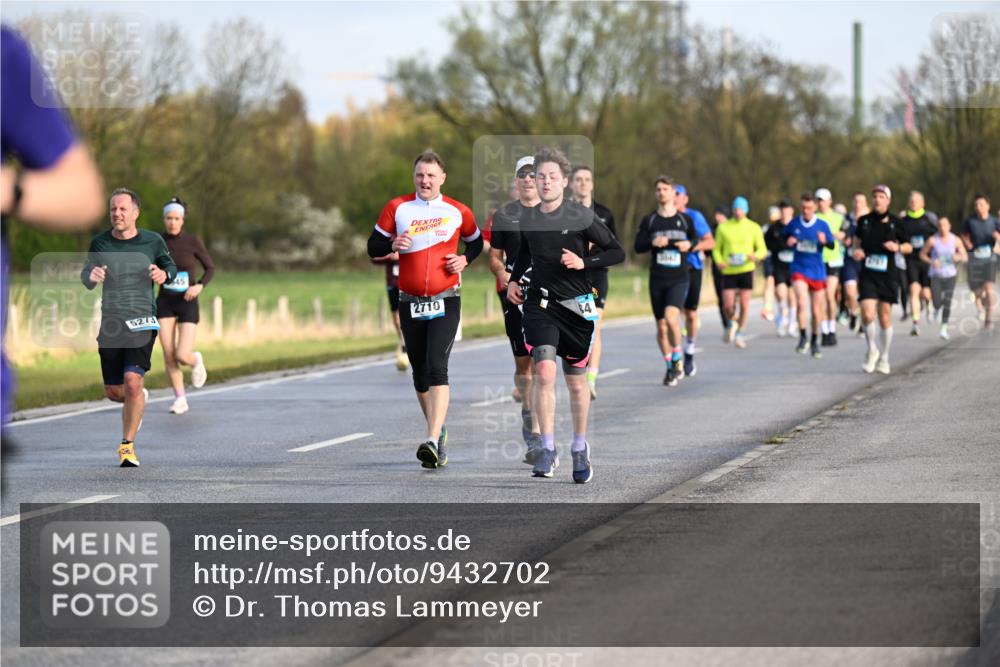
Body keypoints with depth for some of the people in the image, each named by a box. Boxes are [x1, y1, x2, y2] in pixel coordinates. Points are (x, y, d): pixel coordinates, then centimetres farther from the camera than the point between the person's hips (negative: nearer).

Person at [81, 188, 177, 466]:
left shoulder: (153, 241, 0)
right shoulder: (100, 243, 2)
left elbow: (170, 266, 16)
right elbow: (85, 276, 11)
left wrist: (164, 274, -9)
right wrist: (91, 277, -14)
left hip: (142, 322, -2)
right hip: (110, 323, 2)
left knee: (132, 383, -18)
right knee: (113, 391, 6)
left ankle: (127, 445, -5)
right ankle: (139, 400, 43)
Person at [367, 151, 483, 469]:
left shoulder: (458, 211, 3)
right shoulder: (397, 208, 4)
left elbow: (476, 242, 20)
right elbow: (373, 246, 6)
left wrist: (464, 259, -1)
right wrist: (392, 245, -15)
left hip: (445, 302, -3)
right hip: (410, 302, 3)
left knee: (437, 368, -19)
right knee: (420, 373, 11)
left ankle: (432, 442, -28)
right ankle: (438, 432, 31)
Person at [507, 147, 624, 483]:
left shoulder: (581, 217, -8)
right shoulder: (528, 219, 4)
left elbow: (616, 252, -3)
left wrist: (583, 262, -16)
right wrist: (514, 279, 11)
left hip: (576, 304, -1)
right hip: (540, 304, 1)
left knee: (576, 380, 10)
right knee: (544, 372, -17)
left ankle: (580, 449, 27)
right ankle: (548, 449, -12)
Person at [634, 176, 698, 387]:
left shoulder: (684, 219, 5)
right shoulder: (649, 221, 5)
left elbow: (695, 238, 18)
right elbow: (638, 246, 4)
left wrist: (689, 244, -4)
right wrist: (652, 243, -15)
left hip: (679, 278, -2)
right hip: (657, 279, 2)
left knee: (671, 316, -23)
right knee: (661, 326, 5)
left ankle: (677, 361, -6)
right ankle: (670, 368, 21)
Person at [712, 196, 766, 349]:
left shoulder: (754, 228, 3)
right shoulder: (723, 227, 5)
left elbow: (762, 249, 5)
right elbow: (717, 249, 10)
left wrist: (756, 256, -17)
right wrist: (719, 261, -10)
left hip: (746, 270, -1)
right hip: (728, 272, 1)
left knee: (744, 304, -6)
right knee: (728, 306, -6)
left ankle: (741, 334, 11)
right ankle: (732, 323, 27)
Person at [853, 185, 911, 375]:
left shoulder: (894, 222, -1)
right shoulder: (864, 221, 3)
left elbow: (907, 246, 7)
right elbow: (857, 241, 17)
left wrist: (897, 247, -13)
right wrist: (856, 250, -4)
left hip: (888, 275, 0)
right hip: (868, 275, 0)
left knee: (885, 315, 5)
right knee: (867, 313, -15)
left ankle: (884, 358, 21)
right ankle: (872, 350, 10)